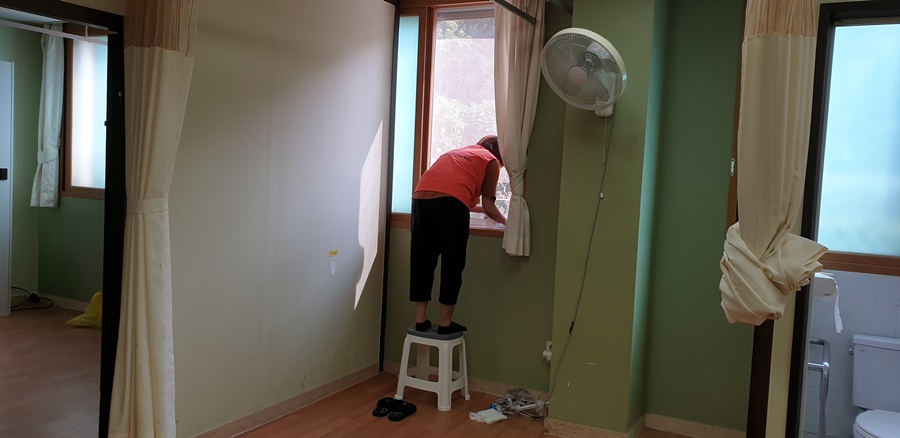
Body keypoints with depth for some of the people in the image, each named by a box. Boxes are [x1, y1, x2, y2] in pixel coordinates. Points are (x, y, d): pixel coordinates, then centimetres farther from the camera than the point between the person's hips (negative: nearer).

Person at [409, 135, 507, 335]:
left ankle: (421, 320, 16)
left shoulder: (458, 152, 37)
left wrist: (478, 208, 56)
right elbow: (488, 206, 14)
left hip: (421, 198, 6)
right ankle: (445, 323, 10)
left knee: (421, 261, 11)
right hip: (450, 202, -6)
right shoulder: (491, 161, 19)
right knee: (452, 264, 5)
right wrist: (504, 220, 34)